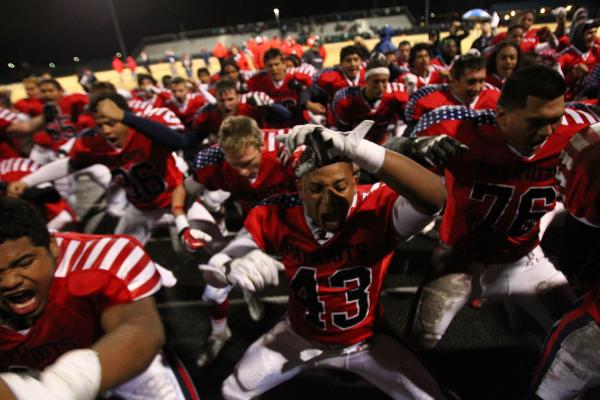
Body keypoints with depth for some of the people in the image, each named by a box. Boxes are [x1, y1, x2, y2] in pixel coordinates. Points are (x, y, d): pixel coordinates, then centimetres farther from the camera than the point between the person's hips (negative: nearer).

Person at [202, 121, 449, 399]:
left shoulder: (377, 207, -30)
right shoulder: (276, 216, -24)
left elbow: (433, 197, -52)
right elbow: (211, 270, -20)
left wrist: (355, 148, -58)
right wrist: (234, 268, -44)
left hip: (366, 341, -1)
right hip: (299, 338, 2)